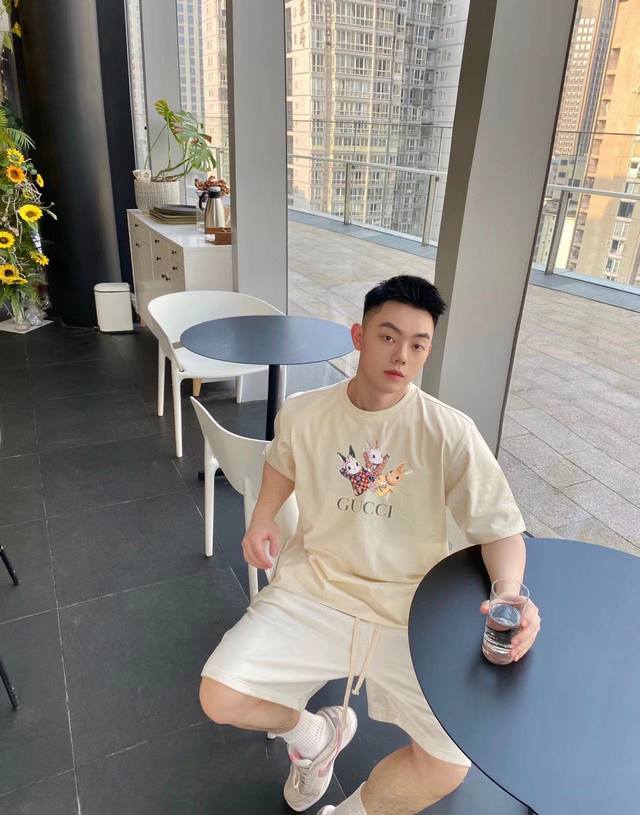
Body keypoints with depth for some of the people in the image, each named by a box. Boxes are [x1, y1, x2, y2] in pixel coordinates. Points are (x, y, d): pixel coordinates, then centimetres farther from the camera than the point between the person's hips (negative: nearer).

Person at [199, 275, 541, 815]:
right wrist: (262, 519, 1)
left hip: (410, 612, -1)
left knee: (448, 766, -16)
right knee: (219, 700, -10)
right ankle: (315, 735, 25)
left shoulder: (450, 433, -13)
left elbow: (500, 526, -7)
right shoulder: (301, 414, -5)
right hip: (313, 592, 2)